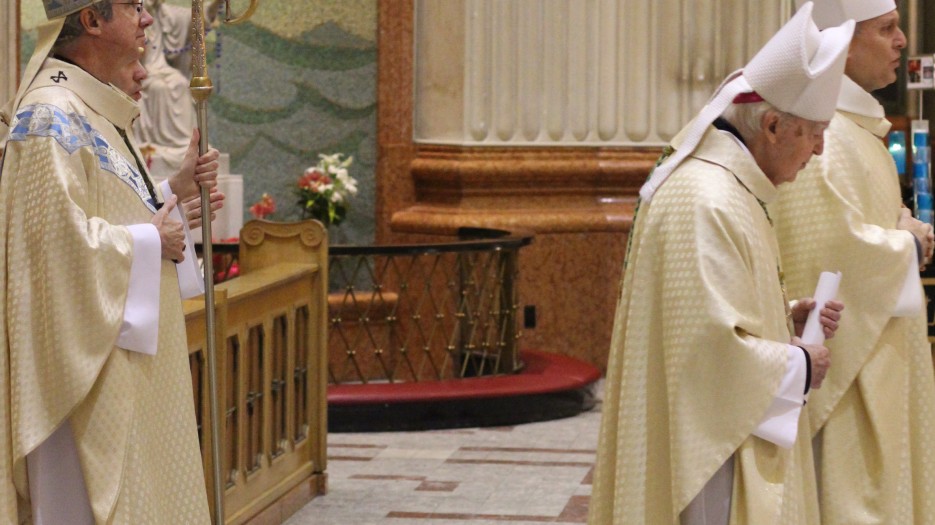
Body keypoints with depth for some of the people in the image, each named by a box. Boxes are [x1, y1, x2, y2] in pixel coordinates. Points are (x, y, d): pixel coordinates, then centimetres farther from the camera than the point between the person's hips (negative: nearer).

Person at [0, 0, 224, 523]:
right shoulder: (52, 117, -17)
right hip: (89, 359, -10)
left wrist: (175, 190, 8)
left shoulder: (102, 116, 15)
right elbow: (58, 234, -25)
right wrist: (149, 241, -14)